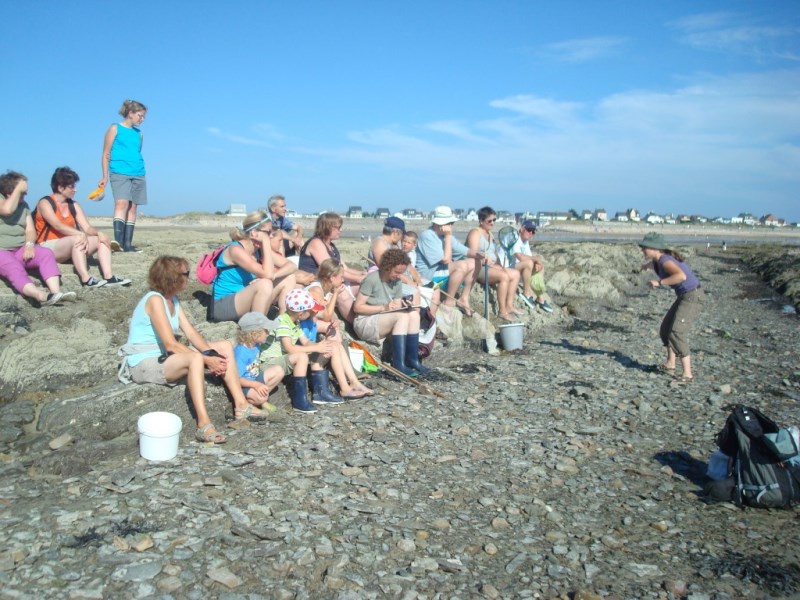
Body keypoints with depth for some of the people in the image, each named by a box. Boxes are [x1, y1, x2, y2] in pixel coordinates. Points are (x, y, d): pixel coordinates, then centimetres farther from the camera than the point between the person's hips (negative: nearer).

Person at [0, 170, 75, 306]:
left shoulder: (23, 205, 17)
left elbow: (30, 230, 8)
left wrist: (29, 245, -13)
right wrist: (18, 189, -12)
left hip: (21, 249, 5)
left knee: (46, 253, -23)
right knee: (14, 268, -35)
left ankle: (56, 293, -44)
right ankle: (41, 296, -63)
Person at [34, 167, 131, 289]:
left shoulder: (74, 206, 12)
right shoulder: (45, 203, -6)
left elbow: (87, 228, 2)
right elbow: (57, 225, -24)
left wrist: (99, 233, -21)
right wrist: (81, 234, -37)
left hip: (70, 247, 7)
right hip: (48, 248, -7)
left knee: (102, 239, -13)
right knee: (77, 239, -35)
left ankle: (108, 277, -30)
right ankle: (86, 279, -47)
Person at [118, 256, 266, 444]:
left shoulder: (173, 299, 9)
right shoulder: (155, 300, -20)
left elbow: (191, 333, 2)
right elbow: (171, 344, -25)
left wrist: (212, 354, -13)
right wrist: (207, 360, -24)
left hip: (165, 356, 10)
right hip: (143, 364, -10)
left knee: (225, 346, 2)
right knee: (195, 359, -38)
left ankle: (241, 405, -2)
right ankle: (203, 425, -40)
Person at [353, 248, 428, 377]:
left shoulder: (397, 282, 4)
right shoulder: (372, 279, -16)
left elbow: (397, 309, 5)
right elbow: (357, 307, -17)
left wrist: (403, 306, -19)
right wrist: (383, 307, -25)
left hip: (386, 321, 7)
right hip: (365, 324, -7)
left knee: (414, 314, -18)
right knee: (402, 316, -30)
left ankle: (412, 359, -16)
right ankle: (398, 364, -32)